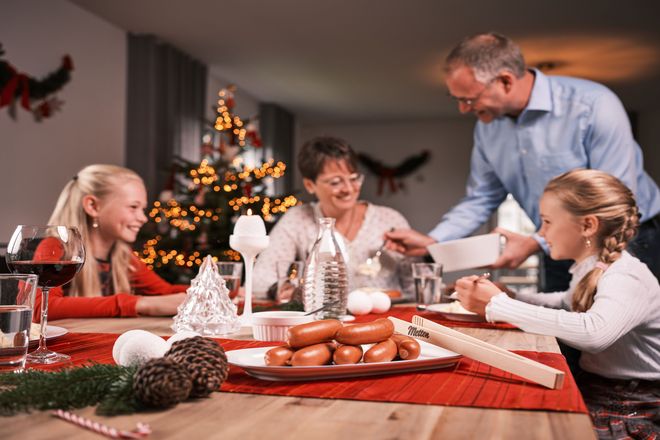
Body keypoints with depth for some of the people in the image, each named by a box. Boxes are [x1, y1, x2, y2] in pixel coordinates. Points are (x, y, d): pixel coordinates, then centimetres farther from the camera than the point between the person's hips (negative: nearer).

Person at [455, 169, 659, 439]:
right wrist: (510, 297, 4)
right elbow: (566, 303, 25)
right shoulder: (590, 270, 4)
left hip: (633, 413, -7)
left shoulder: (627, 277, -22)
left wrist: (498, 304, -32)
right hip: (591, 389, 7)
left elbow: (594, 333, -41)